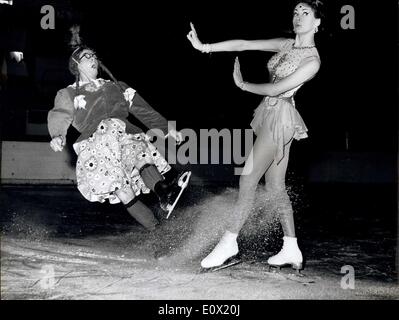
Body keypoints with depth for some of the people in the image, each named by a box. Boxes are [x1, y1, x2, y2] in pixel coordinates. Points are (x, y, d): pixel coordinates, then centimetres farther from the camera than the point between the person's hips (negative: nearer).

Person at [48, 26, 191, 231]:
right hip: (93, 143, -3)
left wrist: (167, 128, 16)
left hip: (125, 136, 3)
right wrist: (57, 136, -22)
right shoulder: (68, 94, 18)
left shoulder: (115, 87, 27)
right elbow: (59, 116, 0)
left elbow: (143, 110, 24)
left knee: (137, 148, -30)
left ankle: (162, 190, -54)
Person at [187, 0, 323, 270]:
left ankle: (229, 243, -2)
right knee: (276, 186, 9)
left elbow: (275, 89, -15)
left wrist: (243, 85, -1)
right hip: (269, 116, 8)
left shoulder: (312, 60, -11)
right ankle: (292, 251, 16)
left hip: (281, 117, -8)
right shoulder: (286, 45, 11)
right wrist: (204, 46, 1)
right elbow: (244, 45, 7)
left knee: (248, 179, -10)